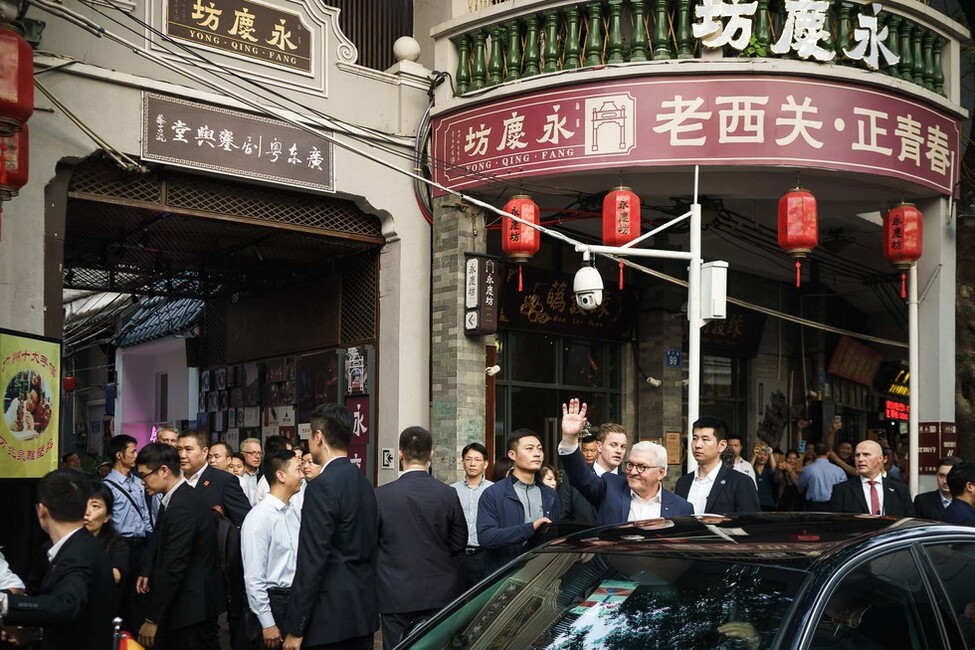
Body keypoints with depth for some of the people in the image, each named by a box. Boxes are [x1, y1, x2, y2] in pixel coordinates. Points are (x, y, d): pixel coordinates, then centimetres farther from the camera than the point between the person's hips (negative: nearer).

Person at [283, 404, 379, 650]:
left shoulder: (322, 486, -15)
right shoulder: (364, 484, 10)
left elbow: (312, 561, -18)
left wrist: (295, 629, -15)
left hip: (329, 618, -8)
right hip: (363, 612, 8)